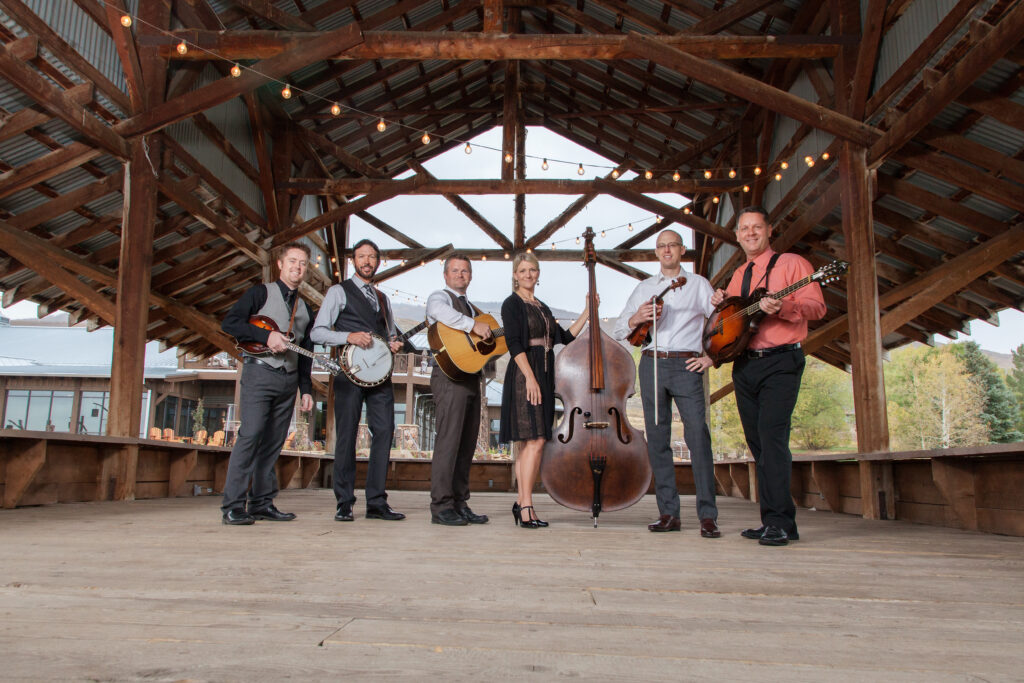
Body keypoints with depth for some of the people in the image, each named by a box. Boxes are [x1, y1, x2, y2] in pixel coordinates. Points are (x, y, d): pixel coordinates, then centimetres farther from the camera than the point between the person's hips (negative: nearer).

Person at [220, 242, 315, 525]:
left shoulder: (305, 309, 20)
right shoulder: (261, 293, 5)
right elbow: (229, 322, -8)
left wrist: (306, 390, 14)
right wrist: (266, 335, -16)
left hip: (288, 380, 6)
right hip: (260, 372, -5)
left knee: (274, 442, 5)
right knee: (250, 435, -14)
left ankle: (262, 503, 11)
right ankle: (233, 506, -13)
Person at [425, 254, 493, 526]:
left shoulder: (471, 308, 28)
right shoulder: (440, 297, 3)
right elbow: (439, 311, -23)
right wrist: (473, 325, -28)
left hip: (471, 378, 8)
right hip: (450, 375, -8)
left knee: (467, 443, 6)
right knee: (448, 440, -12)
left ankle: (460, 503, 11)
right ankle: (441, 506, -9)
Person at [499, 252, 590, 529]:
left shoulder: (542, 307, 22)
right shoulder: (512, 303, -2)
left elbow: (565, 337, 19)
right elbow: (514, 343, -13)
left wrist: (587, 312, 16)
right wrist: (529, 377, -22)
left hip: (544, 376, 8)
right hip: (524, 374, -8)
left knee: (531, 442, 8)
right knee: (535, 440, -15)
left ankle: (521, 502, 13)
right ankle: (526, 506, -12)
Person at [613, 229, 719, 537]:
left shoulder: (699, 284, 13)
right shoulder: (644, 288, 20)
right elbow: (620, 329, 15)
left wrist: (711, 355, -5)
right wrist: (636, 318, -5)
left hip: (686, 365, -3)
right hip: (652, 364, 3)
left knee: (698, 437, -13)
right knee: (657, 440, 1)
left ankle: (707, 516, -9)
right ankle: (668, 513, 7)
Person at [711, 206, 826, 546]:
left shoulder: (791, 263, 1)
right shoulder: (738, 276, 20)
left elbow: (817, 306, -10)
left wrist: (782, 306, -27)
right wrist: (721, 304, 4)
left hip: (780, 362, -7)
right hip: (744, 365, 7)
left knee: (772, 435, -18)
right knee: (758, 442, 6)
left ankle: (780, 522, -15)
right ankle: (772, 521, 13)